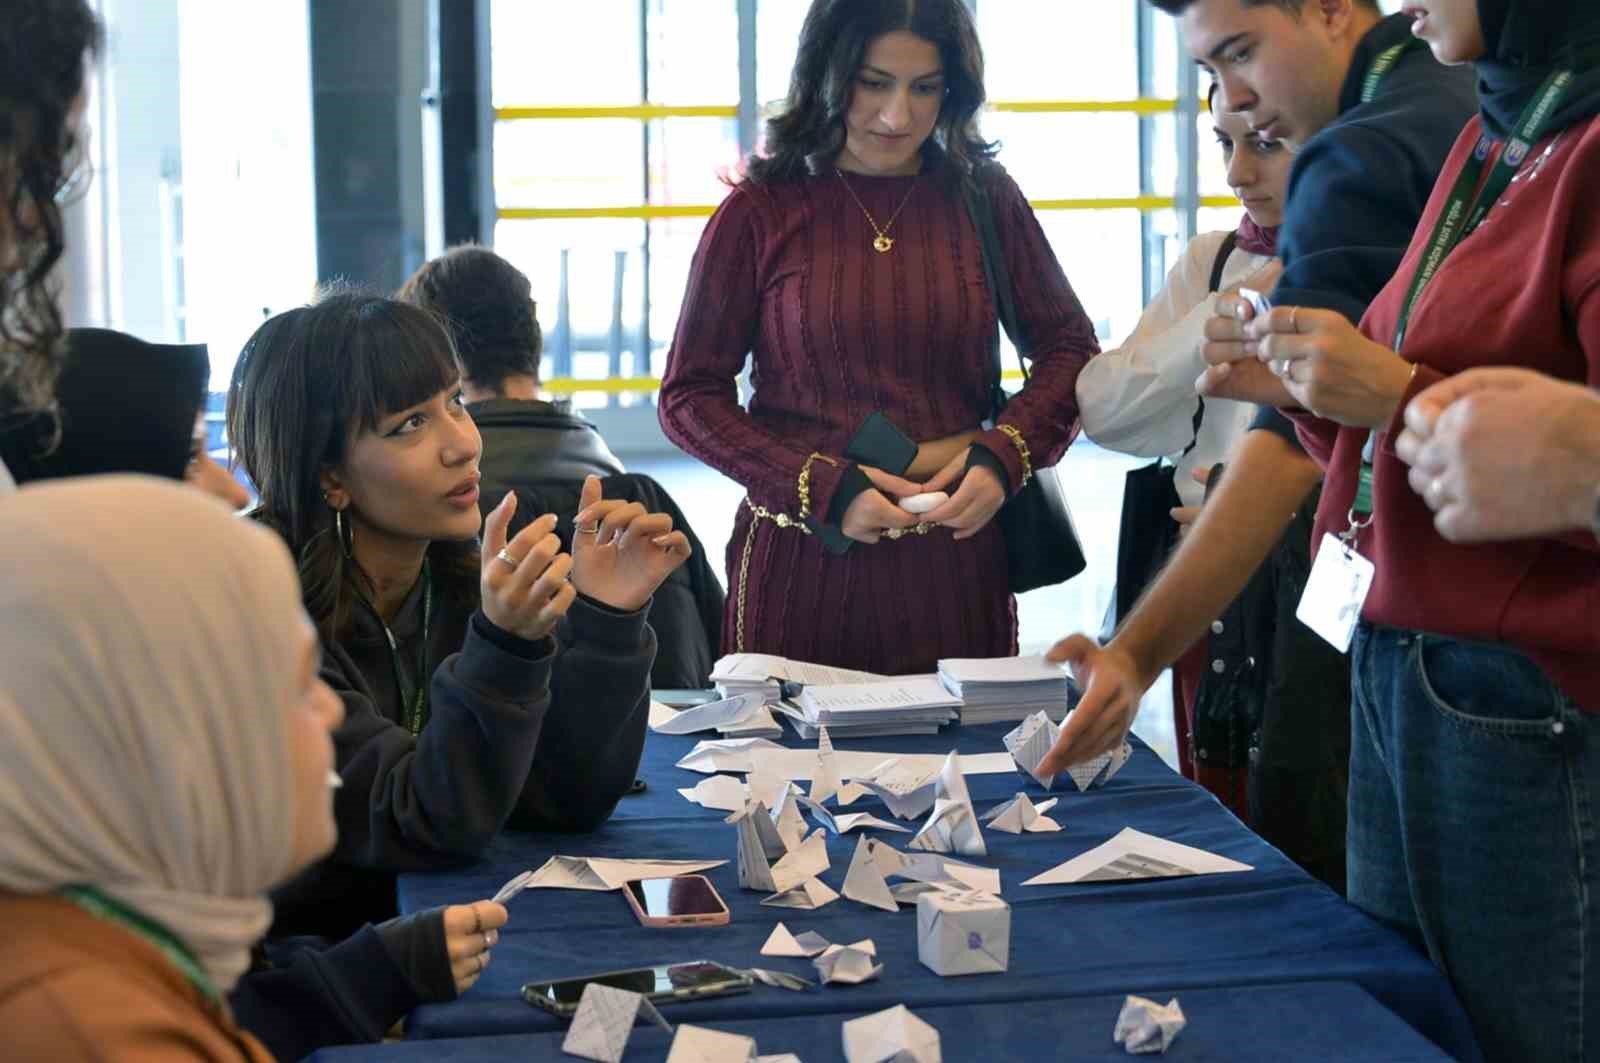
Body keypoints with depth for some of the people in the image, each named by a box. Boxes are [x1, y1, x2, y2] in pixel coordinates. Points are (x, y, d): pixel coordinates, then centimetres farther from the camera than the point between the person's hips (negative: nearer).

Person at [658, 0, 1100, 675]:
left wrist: (1004, 456, -8)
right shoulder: (761, 212, -2)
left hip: (958, 559, 2)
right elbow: (688, 397, -1)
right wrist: (823, 488, -13)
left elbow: (1068, 348, 10)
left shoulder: (984, 198, 4)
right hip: (801, 564, -2)